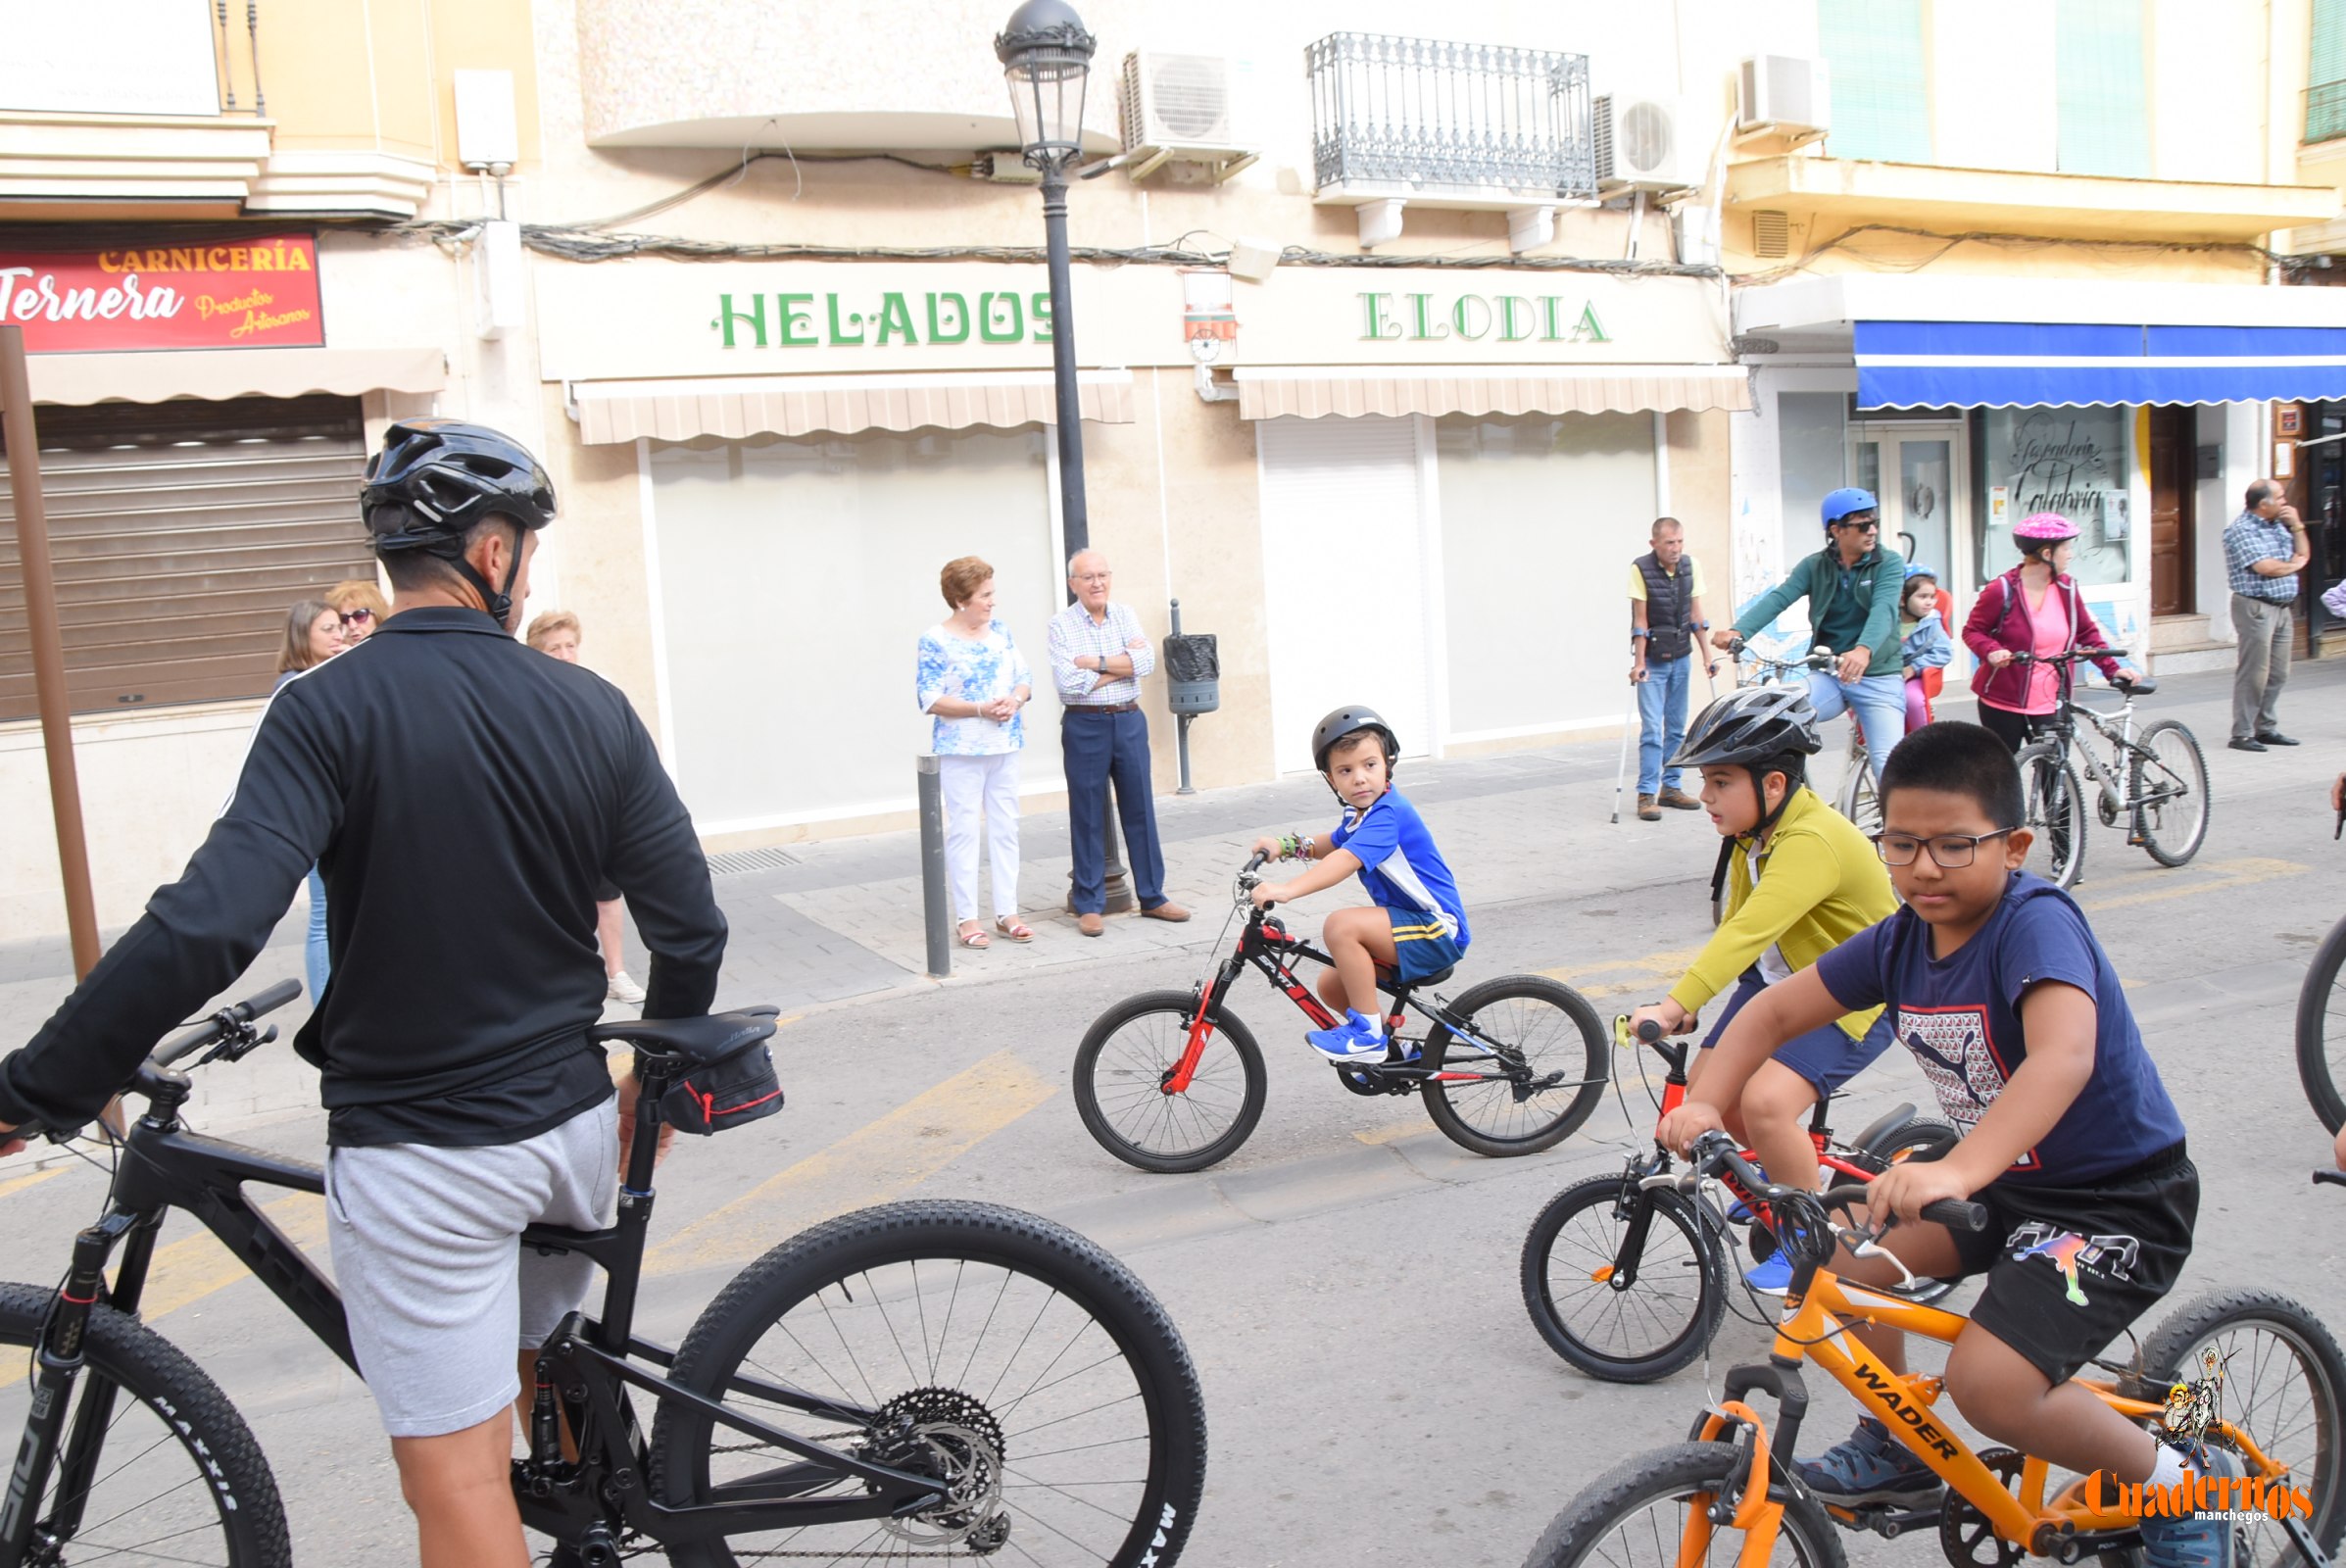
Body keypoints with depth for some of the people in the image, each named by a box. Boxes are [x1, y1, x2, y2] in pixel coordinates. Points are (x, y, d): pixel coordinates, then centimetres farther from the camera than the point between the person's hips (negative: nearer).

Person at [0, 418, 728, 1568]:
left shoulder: (330, 709, -14)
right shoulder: (592, 710, -3)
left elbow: (207, 929, -26)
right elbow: (690, 929, -1)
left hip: (419, 1153, -4)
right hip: (571, 1126, 5)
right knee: (552, 1381, 29)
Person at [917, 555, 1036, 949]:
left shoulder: (1000, 631, 8)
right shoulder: (935, 641, -8)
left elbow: (1024, 678, 11)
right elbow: (930, 699, -12)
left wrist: (1015, 700, -12)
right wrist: (981, 709, -20)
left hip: (1005, 746, 5)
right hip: (960, 750, -5)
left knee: (1005, 828, 8)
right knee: (964, 830, -2)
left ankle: (1007, 912, 15)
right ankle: (968, 918, 5)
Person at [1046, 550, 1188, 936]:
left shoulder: (1126, 615, 7)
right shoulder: (1061, 624, -5)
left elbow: (1147, 662, -8)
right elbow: (1068, 681, -17)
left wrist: (1097, 663, -15)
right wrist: (1123, 663, -10)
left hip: (1129, 721, 4)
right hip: (1085, 726, -3)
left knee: (1140, 810, 9)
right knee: (1088, 817, 3)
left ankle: (1152, 897, 19)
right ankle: (1089, 905, 11)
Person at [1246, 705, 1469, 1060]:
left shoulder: (1388, 813, -22)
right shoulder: (1361, 812, 9)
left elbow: (1346, 861, -37)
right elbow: (1332, 846, 27)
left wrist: (1287, 890, -48)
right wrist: (1285, 845, 10)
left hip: (1437, 929, -10)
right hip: (1413, 925, 10)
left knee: (1341, 925, -28)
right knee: (1331, 987, 9)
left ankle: (1368, 1032, -16)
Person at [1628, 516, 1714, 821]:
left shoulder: (1692, 566, -2)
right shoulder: (1640, 569, -14)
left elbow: (1696, 615, 3)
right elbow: (1640, 619, -14)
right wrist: (1639, 663, -17)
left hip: (1681, 658, 5)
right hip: (1652, 659, -5)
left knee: (1677, 727, 9)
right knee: (1652, 729, -9)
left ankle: (1670, 788, 19)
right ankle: (1646, 794, -6)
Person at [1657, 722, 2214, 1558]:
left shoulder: (2035, 921, -26)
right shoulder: (1900, 940, -4)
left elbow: (2064, 1057, -43)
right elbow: (1774, 1010, 3)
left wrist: (1956, 1171, -56)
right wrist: (1704, 1103, -14)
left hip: (2121, 1198, -8)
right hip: (2007, 1179, 8)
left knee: (1989, 1383, -22)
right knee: (1840, 1246, -3)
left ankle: (2182, 1485, 6)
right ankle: (1899, 1448, 20)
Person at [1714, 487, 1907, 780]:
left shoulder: (1889, 563, -4)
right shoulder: (1814, 566, 3)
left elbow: (1883, 609, -22)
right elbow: (1778, 599, -12)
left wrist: (1864, 650, -44)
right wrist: (1738, 631, -32)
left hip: (1878, 678, -2)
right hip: (1828, 675, 2)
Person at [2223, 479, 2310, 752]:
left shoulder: (2277, 526, 16)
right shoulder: (2240, 530, -11)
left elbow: (2303, 554, 18)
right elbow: (2264, 567, -20)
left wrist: (2296, 526, 5)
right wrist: (2294, 565, -1)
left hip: (2281, 607, 9)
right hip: (2256, 607, -9)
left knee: (2278, 674, 10)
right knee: (2253, 673, -7)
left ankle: (2267, 729, 18)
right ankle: (2242, 734, -3)